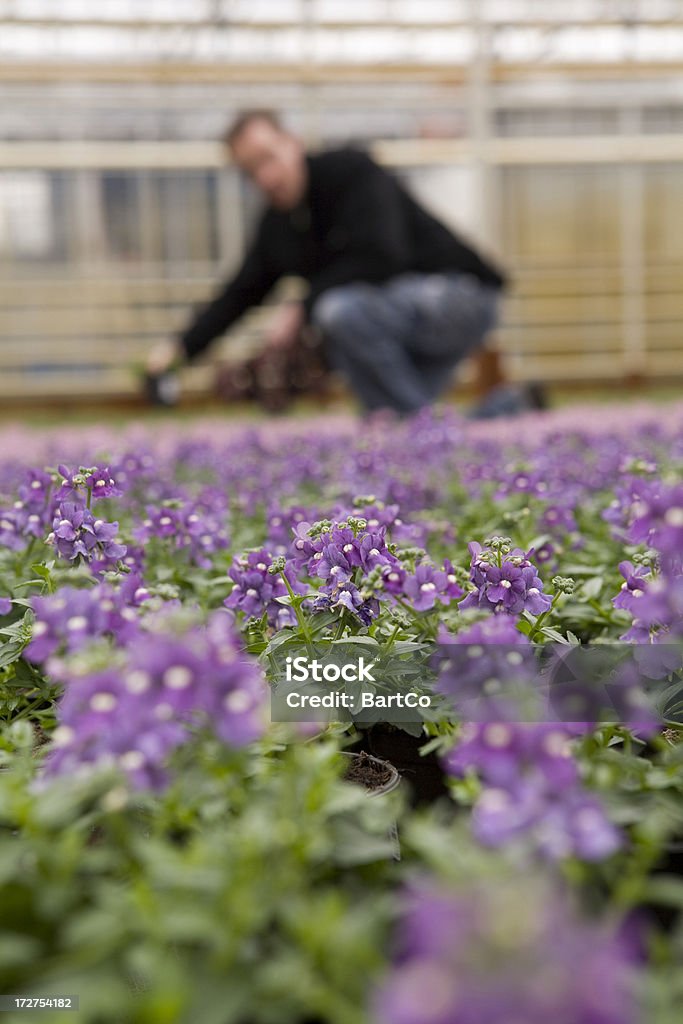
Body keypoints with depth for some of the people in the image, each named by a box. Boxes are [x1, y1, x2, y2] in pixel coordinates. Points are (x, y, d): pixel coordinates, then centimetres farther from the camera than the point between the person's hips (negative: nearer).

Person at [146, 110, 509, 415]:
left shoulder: (351, 169, -15)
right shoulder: (275, 226, 7)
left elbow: (382, 258, -27)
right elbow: (240, 293, 11)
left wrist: (301, 309, -25)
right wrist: (181, 347, -3)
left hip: (458, 295, -8)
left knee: (340, 310, -32)